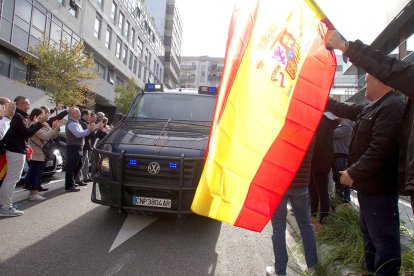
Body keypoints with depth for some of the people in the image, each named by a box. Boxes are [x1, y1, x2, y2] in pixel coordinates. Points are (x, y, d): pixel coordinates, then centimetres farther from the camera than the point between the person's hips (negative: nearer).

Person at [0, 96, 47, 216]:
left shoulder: (18, 116, 17)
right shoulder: (18, 117, -14)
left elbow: (26, 131, 15)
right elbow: (28, 133, -20)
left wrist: (36, 122, 9)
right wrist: (39, 122, -14)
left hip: (15, 150, 11)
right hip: (16, 151, -11)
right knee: (12, 179, -7)